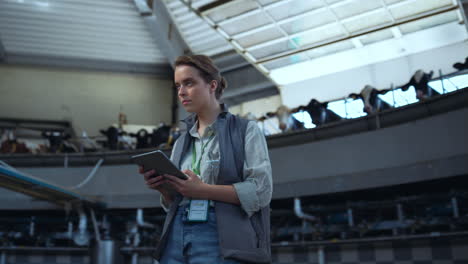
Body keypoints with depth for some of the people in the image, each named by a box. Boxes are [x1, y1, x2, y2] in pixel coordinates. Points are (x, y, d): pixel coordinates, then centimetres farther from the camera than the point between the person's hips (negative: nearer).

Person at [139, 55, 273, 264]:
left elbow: (261, 191, -9)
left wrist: (202, 190, -16)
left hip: (221, 241, -5)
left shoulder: (246, 130, 1)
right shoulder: (181, 143, 18)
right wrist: (163, 188, -3)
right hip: (176, 238, 5)